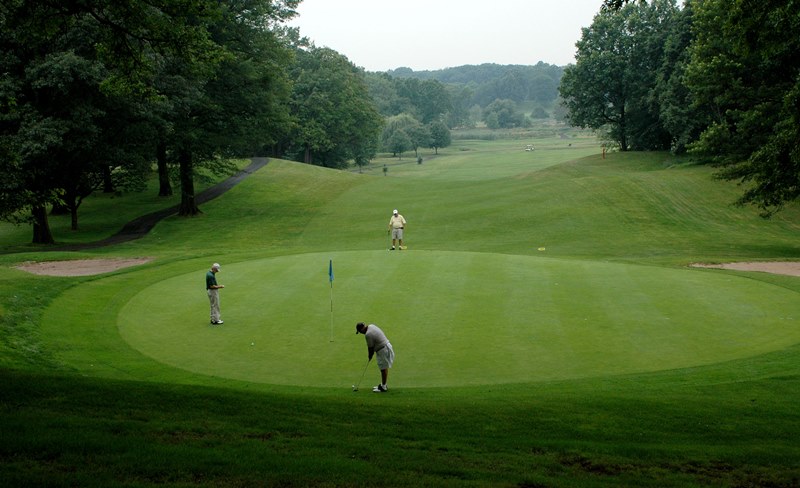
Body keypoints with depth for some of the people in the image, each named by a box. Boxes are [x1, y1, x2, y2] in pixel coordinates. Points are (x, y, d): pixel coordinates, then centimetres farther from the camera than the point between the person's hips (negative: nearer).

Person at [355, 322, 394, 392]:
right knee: (384, 368, 17)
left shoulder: (368, 335, -23)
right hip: (386, 346, 10)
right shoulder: (371, 326, 5)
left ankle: (383, 387, 9)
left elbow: (371, 348, -13)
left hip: (383, 350, -10)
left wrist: (370, 357, 4)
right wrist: (370, 352, 11)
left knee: (383, 369, 0)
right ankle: (383, 385, 27)